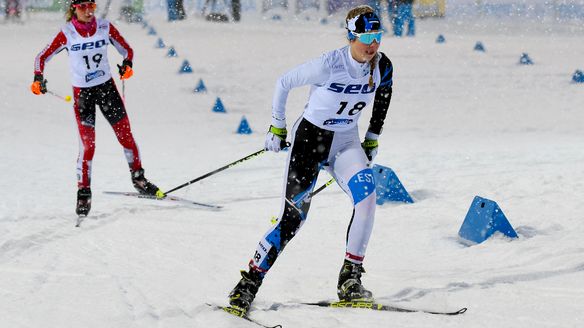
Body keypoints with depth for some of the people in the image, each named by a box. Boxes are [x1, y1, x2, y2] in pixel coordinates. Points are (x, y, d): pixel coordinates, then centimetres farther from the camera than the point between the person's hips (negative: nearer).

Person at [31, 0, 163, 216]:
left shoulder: (105, 27, -5)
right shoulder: (67, 34, -10)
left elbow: (126, 49, 5)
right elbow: (42, 58, -3)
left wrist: (127, 64, -15)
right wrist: (38, 79, -19)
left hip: (106, 86, 2)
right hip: (82, 92, -2)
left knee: (126, 135, 3)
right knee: (87, 144, -7)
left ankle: (138, 179, 20)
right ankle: (83, 192, 3)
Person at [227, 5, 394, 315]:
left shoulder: (383, 67, -9)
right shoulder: (329, 64, -24)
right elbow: (283, 83, -10)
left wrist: (372, 139, 15)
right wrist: (277, 128, -2)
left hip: (346, 141, 4)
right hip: (310, 137, -4)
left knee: (367, 195, -23)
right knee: (293, 216, -9)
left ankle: (349, 280, -14)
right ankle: (249, 282, 6)